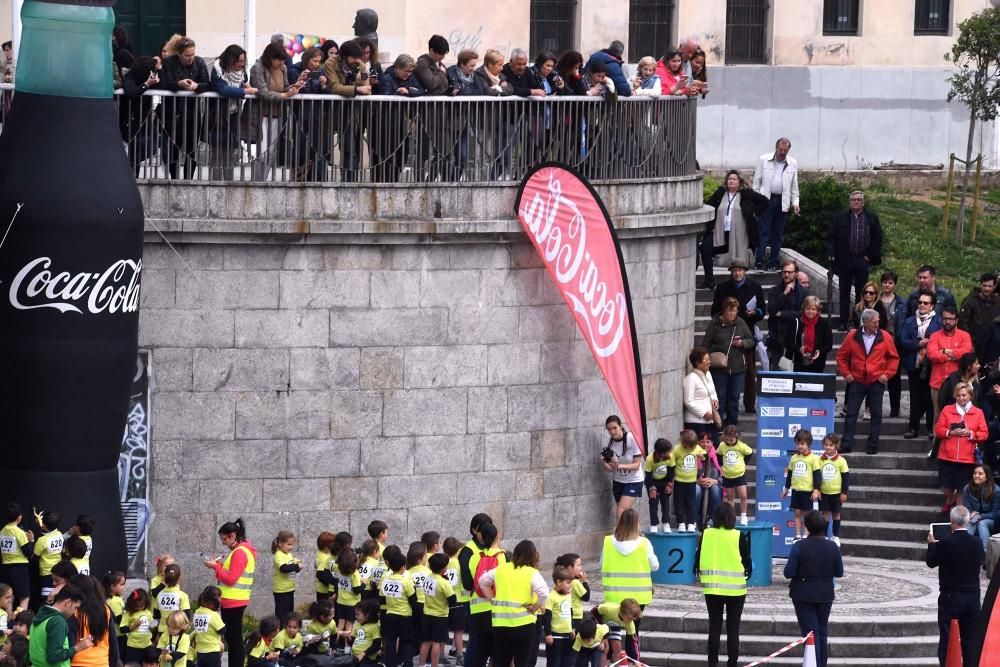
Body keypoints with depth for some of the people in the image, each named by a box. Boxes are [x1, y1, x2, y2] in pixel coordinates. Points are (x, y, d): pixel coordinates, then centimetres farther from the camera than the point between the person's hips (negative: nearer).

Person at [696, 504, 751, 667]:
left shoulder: (706, 535, -5)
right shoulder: (739, 537, -11)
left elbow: (698, 559, 1)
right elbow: (747, 562, -5)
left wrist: (700, 574, 18)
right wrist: (748, 572, 14)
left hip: (712, 588, 2)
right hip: (735, 588, -2)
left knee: (714, 627, 9)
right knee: (733, 629, 5)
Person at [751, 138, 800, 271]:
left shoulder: (793, 164, 8)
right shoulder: (764, 160, 3)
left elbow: (794, 186, 13)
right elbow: (757, 181, 5)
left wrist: (795, 202, 5)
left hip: (782, 202, 2)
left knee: (778, 234, 5)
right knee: (763, 231, -9)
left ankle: (773, 263, 9)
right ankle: (759, 261, -11)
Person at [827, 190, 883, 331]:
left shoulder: (871, 218, 6)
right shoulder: (840, 218, 5)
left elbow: (877, 238, 8)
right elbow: (831, 236, 7)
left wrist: (871, 255, -2)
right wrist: (831, 253, -5)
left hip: (862, 260, 0)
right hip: (844, 260, 0)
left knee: (861, 293, 5)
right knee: (844, 292, 3)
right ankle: (843, 322, 6)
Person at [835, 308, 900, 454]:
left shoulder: (885, 337, -1)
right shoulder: (852, 336, -1)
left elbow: (894, 358, 7)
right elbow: (841, 356, 8)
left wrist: (887, 374, -3)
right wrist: (845, 373, 1)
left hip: (877, 382, 0)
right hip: (857, 381, 0)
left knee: (876, 414, 4)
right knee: (851, 413, 0)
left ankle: (873, 445, 11)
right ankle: (847, 445, 2)